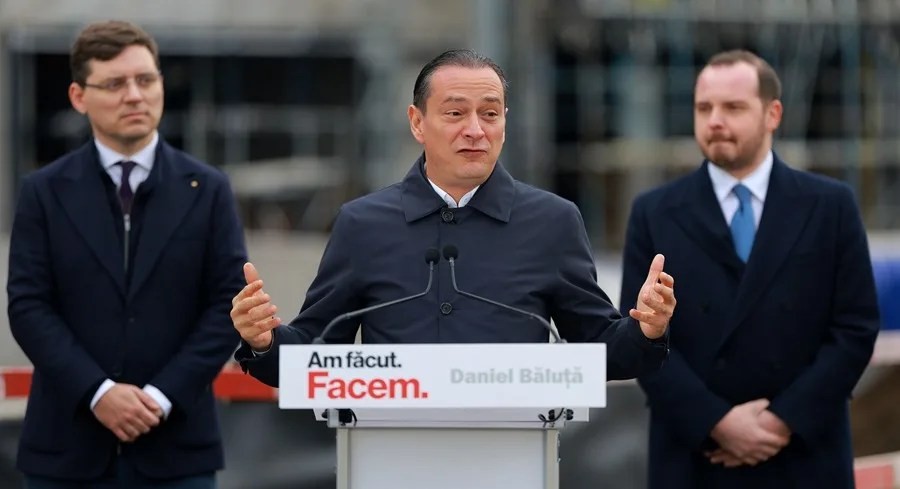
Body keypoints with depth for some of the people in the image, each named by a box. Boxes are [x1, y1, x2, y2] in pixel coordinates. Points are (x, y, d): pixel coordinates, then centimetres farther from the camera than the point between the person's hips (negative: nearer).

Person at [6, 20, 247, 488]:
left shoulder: (207, 189, 7)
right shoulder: (44, 192, 5)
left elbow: (229, 302, 1)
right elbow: (28, 306, -2)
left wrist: (164, 395, -11)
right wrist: (97, 392, -14)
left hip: (175, 445, 0)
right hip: (68, 447, 0)